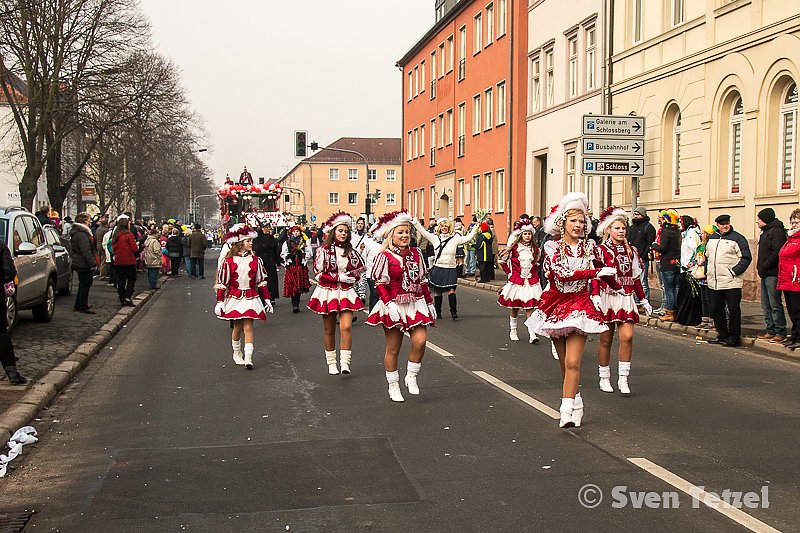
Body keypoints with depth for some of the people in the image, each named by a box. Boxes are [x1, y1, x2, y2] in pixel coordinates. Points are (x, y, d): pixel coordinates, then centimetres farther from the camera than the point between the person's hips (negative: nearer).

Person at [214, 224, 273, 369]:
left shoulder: (255, 261, 1)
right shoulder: (228, 261, -6)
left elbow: (261, 281, 8)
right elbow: (221, 283, -2)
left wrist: (266, 299, 7)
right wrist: (220, 302, -5)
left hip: (251, 298, 1)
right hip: (234, 299, -1)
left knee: (248, 327, -6)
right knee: (237, 327, 9)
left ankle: (248, 358, -7)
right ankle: (236, 353, 31)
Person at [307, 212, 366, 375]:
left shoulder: (351, 251, 8)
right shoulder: (323, 250, -5)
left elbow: (360, 270, 19)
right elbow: (318, 274, -8)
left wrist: (350, 277, -2)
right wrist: (340, 278, -13)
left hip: (346, 293, 2)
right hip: (328, 292, -2)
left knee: (346, 327, -14)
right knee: (329, 330, 7)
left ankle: (345, 363, -13)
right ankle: (331, 363, 18)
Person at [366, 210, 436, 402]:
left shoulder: (416, 253, 7)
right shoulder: (385, 256, -8)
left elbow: (422, 280, 14)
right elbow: (380, 284, -10)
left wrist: (429, 302, 14)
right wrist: (389, 304, -20)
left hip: (416, 304, 4)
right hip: (394, 305, -4)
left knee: (420, 340, -14)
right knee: (393, 348, 5)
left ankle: (411, 377, 7)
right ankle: (393, 386, 19)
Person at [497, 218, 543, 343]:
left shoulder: (535, 249, 6)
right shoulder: (514, 248, -4)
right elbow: (501, 259, 6)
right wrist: (509, 272, 6)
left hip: (531, 281, 2)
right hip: (516, 280, -2)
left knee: (530, 307, -5)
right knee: (514, 307, 7)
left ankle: (532, 334, -10)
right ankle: (513, 331, 23)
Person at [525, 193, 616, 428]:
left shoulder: (589, 246, 3)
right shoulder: (552, 246, -5)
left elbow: (602, 267, 24)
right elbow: (562, 273, -19)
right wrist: (595, 272, -19)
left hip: (580, 305, 0)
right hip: (556, 304, 0)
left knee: (572, 362, -12)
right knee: (564, 363, 10)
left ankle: (567, 411, -11)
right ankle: (576, 402, 27)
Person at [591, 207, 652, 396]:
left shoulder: (631, 251, 11)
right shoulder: (601, 250, -3)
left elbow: (636, 278, 18)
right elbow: (595, 275, -9)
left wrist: (643, 299, 19)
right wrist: (595, 295, -23)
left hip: (626, 298, 3)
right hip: (607, 298, -3)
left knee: (627, 336, -12)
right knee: (606, 340, 5)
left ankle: (623, 378, -4)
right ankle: (604, 378, 18)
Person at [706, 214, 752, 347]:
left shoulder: (737, 238, -5)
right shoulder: (711, 238, 15)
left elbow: (746, 258, -8)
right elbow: (707, 256, 25)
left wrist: (735, 271, -15)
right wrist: (707, 271, 14)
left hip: (731, 282, -7)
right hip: (714, 282, 7)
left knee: (733, 310, -2)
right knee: (716, 310, 12)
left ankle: (734, 338, 6)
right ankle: (722, 335, 24)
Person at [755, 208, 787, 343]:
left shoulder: (776, 232, -11)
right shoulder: (766, 233, 20)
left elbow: (777, 252, -21)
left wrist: (763, 266, -17)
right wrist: (760, 267, 10)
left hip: (772, 274, -10)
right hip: (765, 275, 10)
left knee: (775, 304, -6)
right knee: (766, 305, 11)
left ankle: (781, 332, -1)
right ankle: (771, 331, 17)